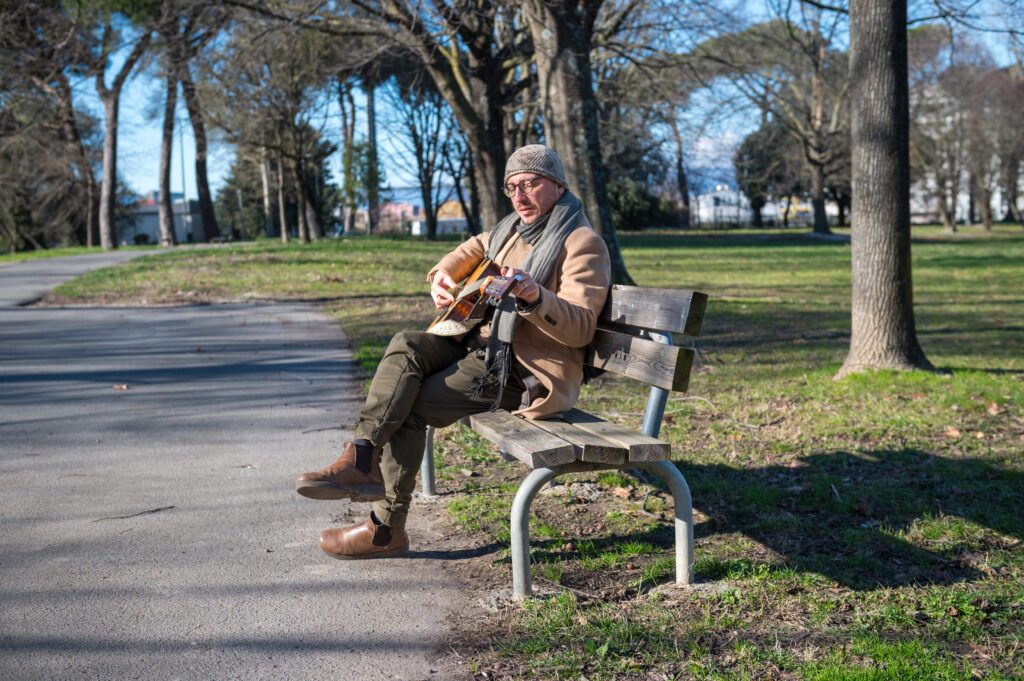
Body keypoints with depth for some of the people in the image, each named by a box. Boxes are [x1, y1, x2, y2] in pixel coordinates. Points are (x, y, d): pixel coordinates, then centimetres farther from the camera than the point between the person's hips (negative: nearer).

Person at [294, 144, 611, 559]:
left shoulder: (583, 243, -10)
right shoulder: (513, 229, 15)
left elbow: (581, 328, -18)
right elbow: (473, 249, 37)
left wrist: (535, 296, -36)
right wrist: (443, 274, 15)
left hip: (528, 371, -8)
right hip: (482, 342, 8)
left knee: (411, 408, -18)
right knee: (407, 345, -19)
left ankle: (387, 528, -10)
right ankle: (362, 459, -28)